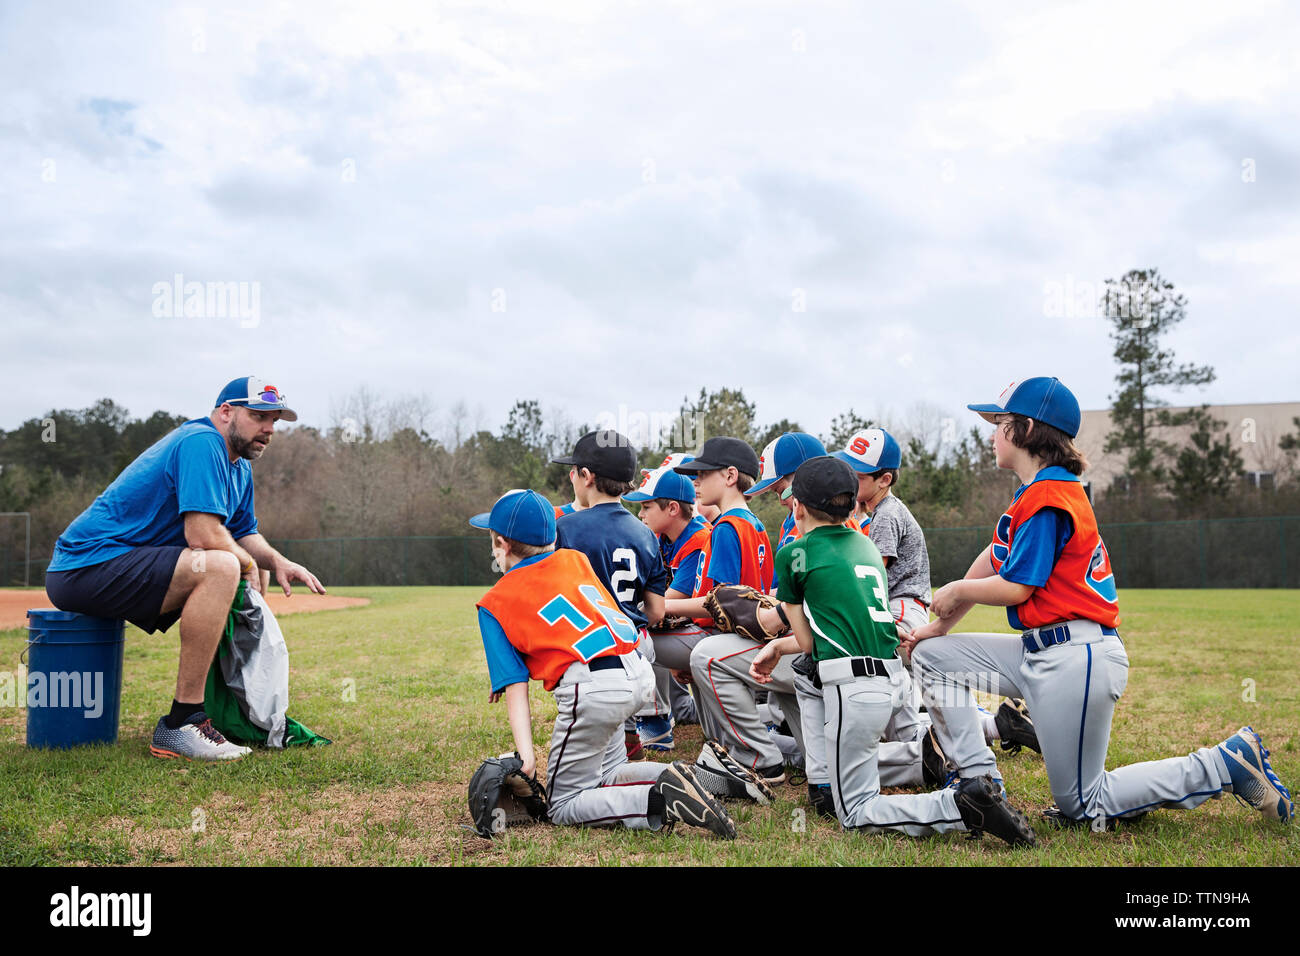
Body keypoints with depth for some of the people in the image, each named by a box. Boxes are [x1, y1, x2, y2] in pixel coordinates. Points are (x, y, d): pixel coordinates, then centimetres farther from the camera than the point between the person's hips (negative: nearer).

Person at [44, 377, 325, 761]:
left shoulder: (240, 468, 16)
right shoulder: (201, 442, -16)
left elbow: (244, 534, 22)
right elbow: (203, 535, -26)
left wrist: (276, 561, 1)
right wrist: (246, 562, -8)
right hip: (87, 568, -11)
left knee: (249, 574, 17)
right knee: (221, 568, -30)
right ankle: (180, 725, -26)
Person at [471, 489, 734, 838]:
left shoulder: (495, 603, 7)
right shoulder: (575, 559, 19)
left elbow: (516, 688, 0)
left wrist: (526, 757, -5)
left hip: (593, 690, -7)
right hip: (639, 672, 7)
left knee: (563, 805, 8)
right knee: (605, 777, 29)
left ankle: (660, 801, -13)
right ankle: (671, 779, 4)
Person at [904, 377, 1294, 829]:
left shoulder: (1046, 496, -16)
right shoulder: (1040, 490, 15)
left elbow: (1014, 589, -18)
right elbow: (994, 558, 18)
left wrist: (955, 591, 1)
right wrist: (941, 625, 18)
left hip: (1076, 660, -10)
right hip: (1039, 653, 10)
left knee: (1083, 807, 0)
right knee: (932, 656, 8)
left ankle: (1228, 764, 6)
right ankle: (978, 780, 5)